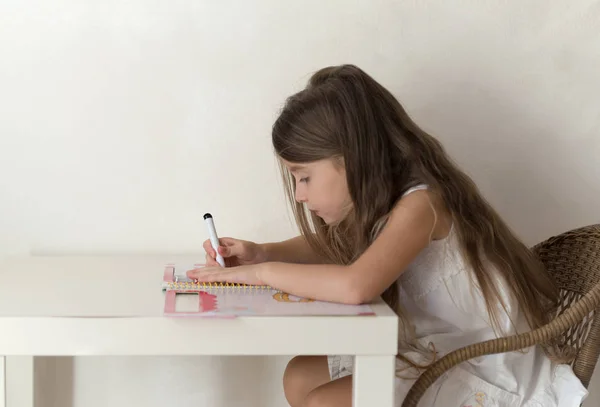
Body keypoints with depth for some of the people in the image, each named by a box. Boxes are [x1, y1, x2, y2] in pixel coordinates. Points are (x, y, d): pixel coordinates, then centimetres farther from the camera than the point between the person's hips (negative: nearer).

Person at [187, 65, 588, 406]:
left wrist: (263, 273, -29)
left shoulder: (419, 203, -27)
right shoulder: (378, 202, 0)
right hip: (432, 351, 9)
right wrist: (262, 253, -1)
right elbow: (328, 250, 19)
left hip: (486, 372, -9)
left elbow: (356, 286, -44)